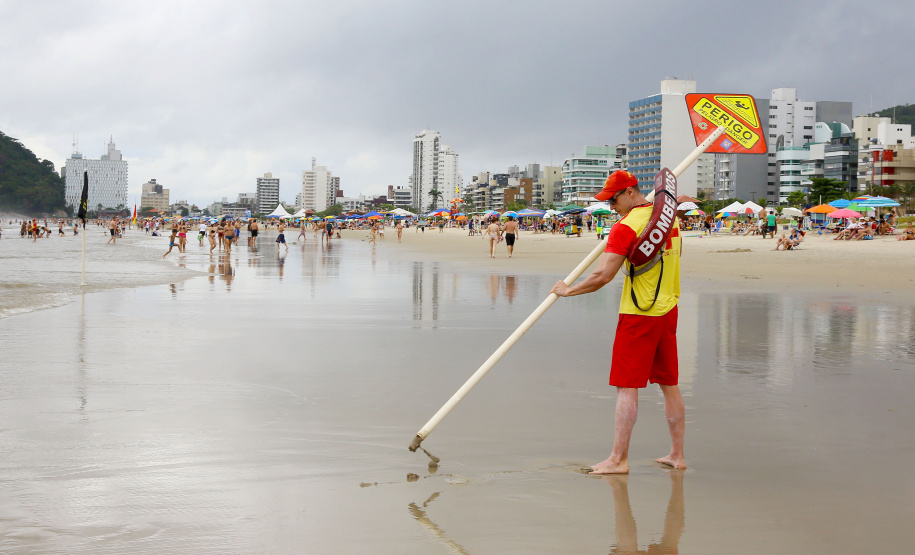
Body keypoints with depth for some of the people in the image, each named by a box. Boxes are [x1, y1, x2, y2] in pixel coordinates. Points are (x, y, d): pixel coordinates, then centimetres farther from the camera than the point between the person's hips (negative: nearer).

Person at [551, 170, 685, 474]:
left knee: (627, 387, -3)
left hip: (638, 315, -8)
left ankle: (618, 459, -2)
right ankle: (677, 455, 17)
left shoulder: (626, 226, -16)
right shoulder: (670, 216, 9)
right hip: (668, 311, 8)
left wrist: (568, 290, -7)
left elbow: (602, 276, -20)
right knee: (670, 384, 12)